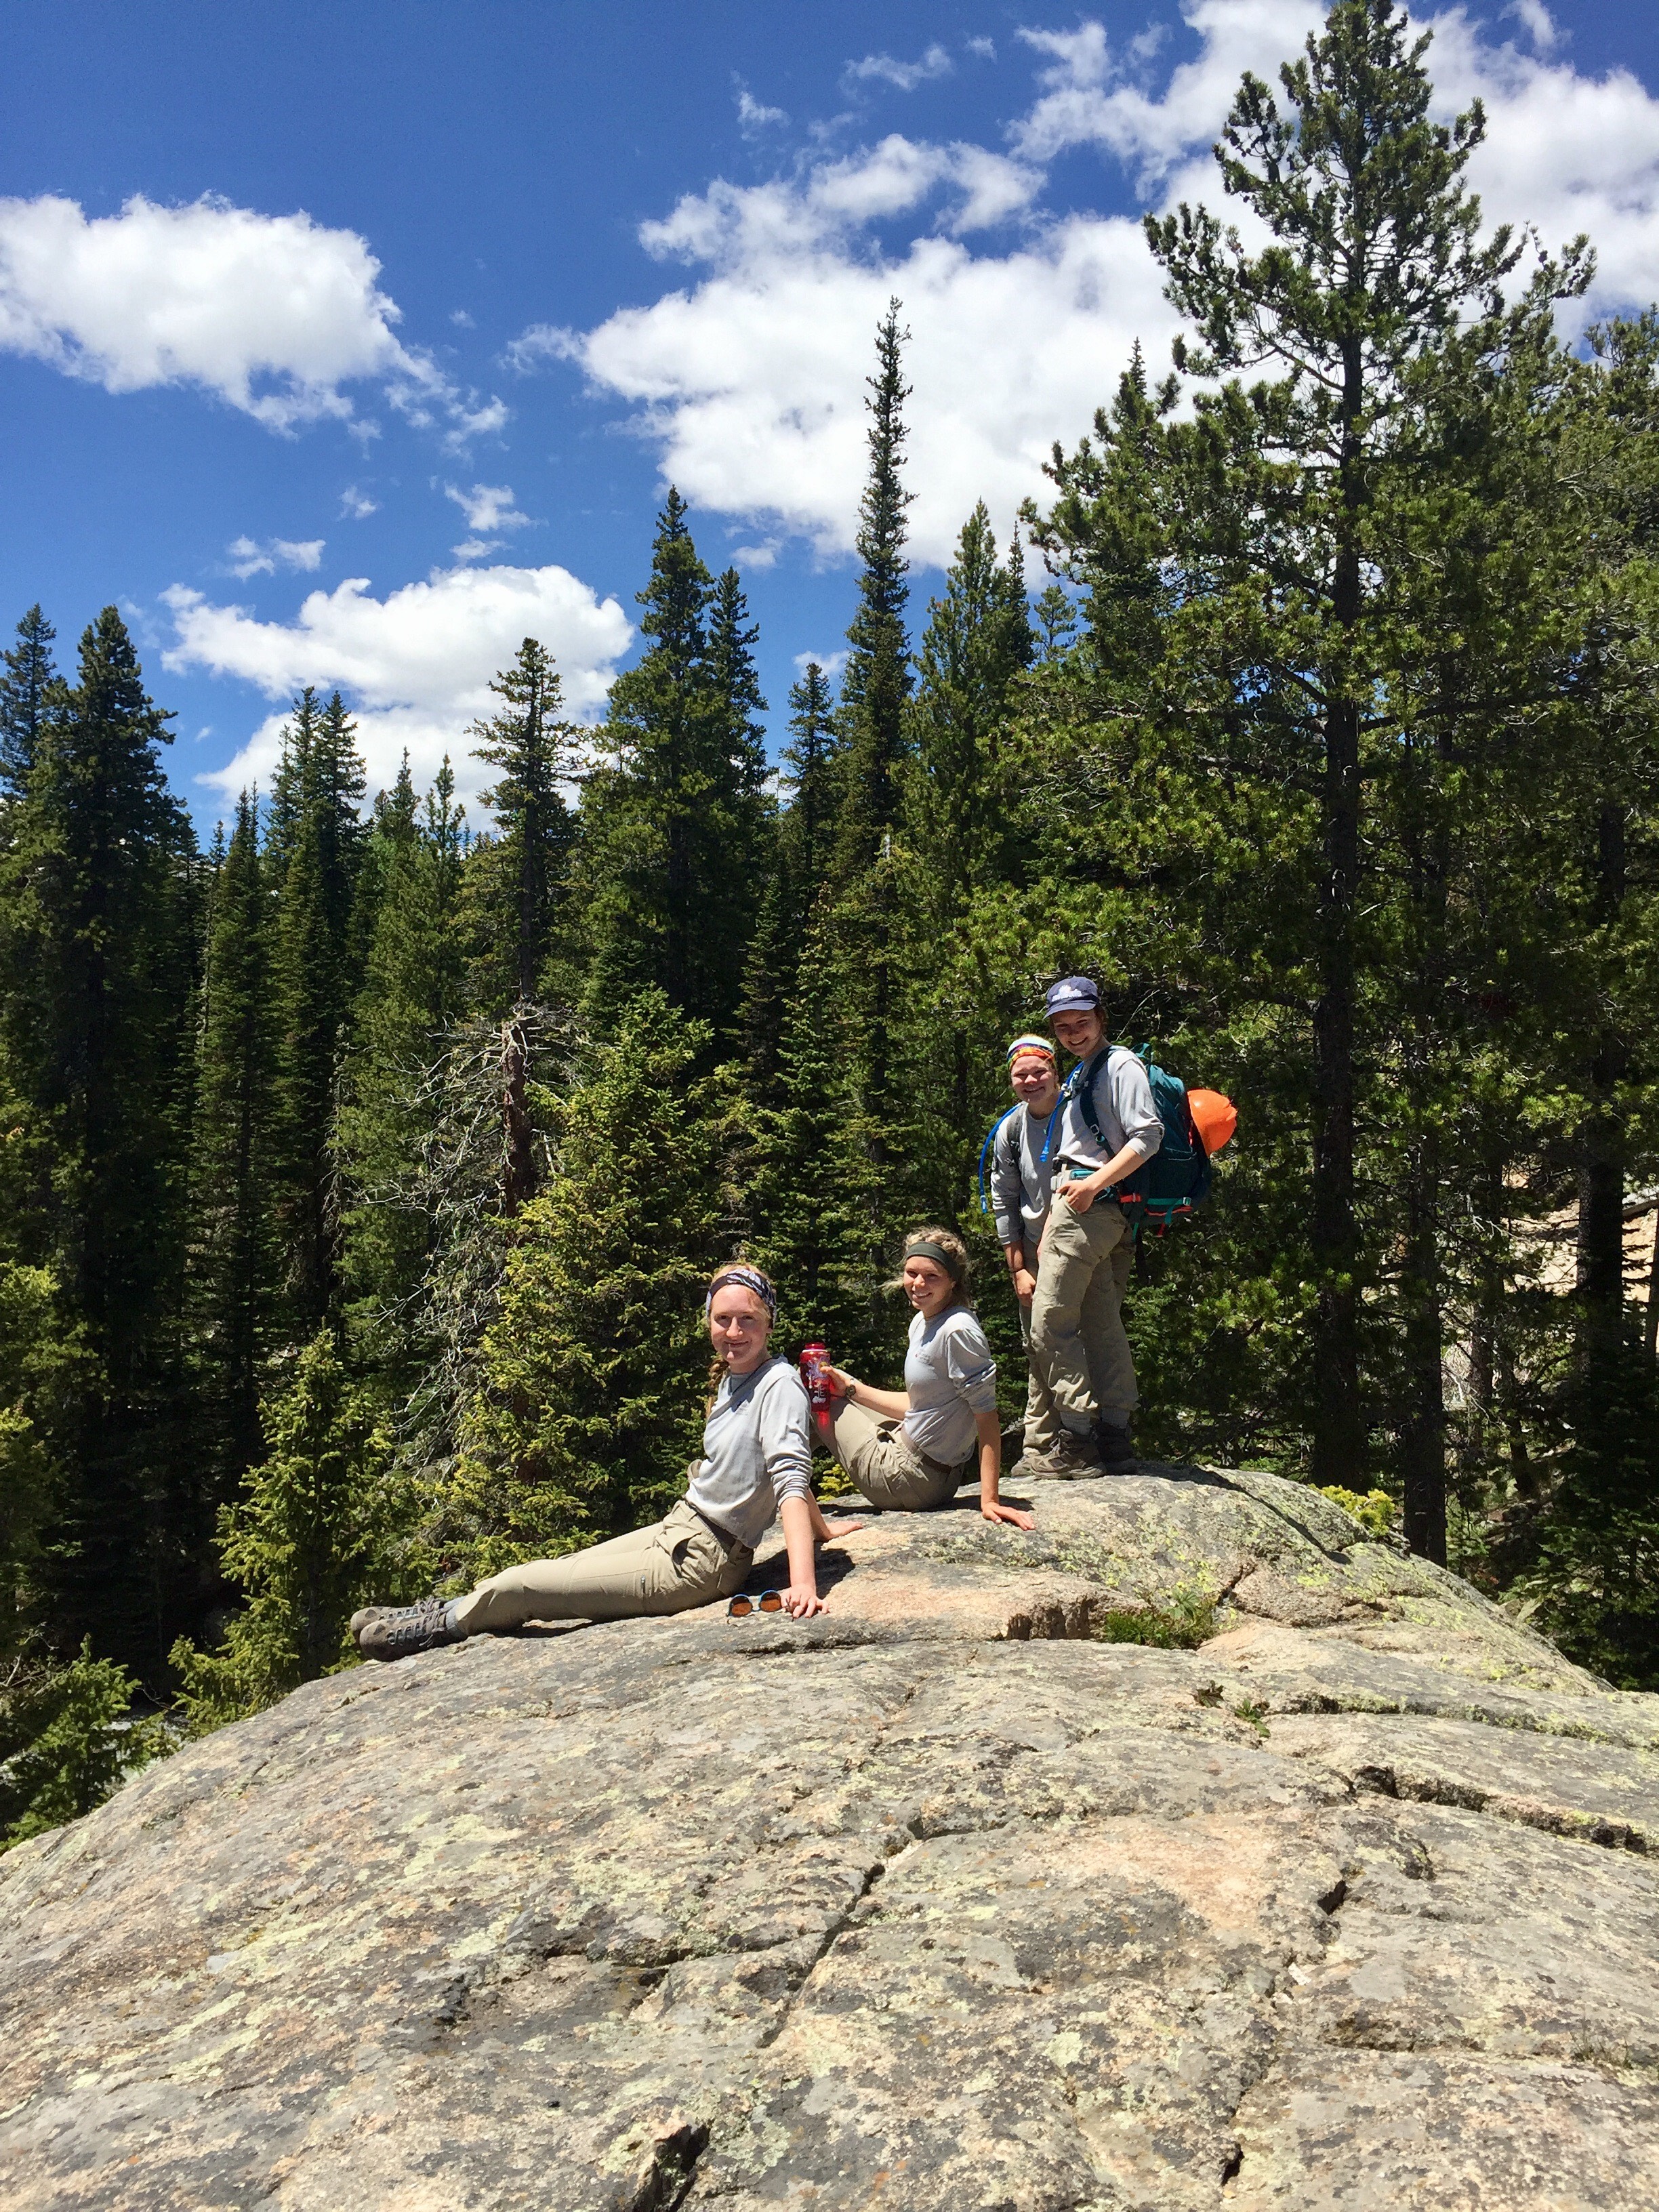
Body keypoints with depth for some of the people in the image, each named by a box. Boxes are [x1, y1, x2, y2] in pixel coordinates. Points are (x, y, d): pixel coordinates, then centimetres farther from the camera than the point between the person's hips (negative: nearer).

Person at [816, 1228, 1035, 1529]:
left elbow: (987, 1415, -24)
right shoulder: (921, 1323, 5)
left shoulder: (958, 1331, -23)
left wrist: (990, 1500, -29)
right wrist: (851, 1388, 7)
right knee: (824, 1391, 26)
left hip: (913, 1477, -9)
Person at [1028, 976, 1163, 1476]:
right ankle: (1115, 1437, 15)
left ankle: (1077, 1439, -8)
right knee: (1102, 1324, 10)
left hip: (1092, 1205, -10)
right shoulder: (1079, 1078, 23)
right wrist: (1049, 1233, 20)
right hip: (1093, 1210, 10)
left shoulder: (1120, 1065, -5)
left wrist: (1094, 1184, -21)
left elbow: (1148, 1136, -17)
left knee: (1050, 1322, -10)